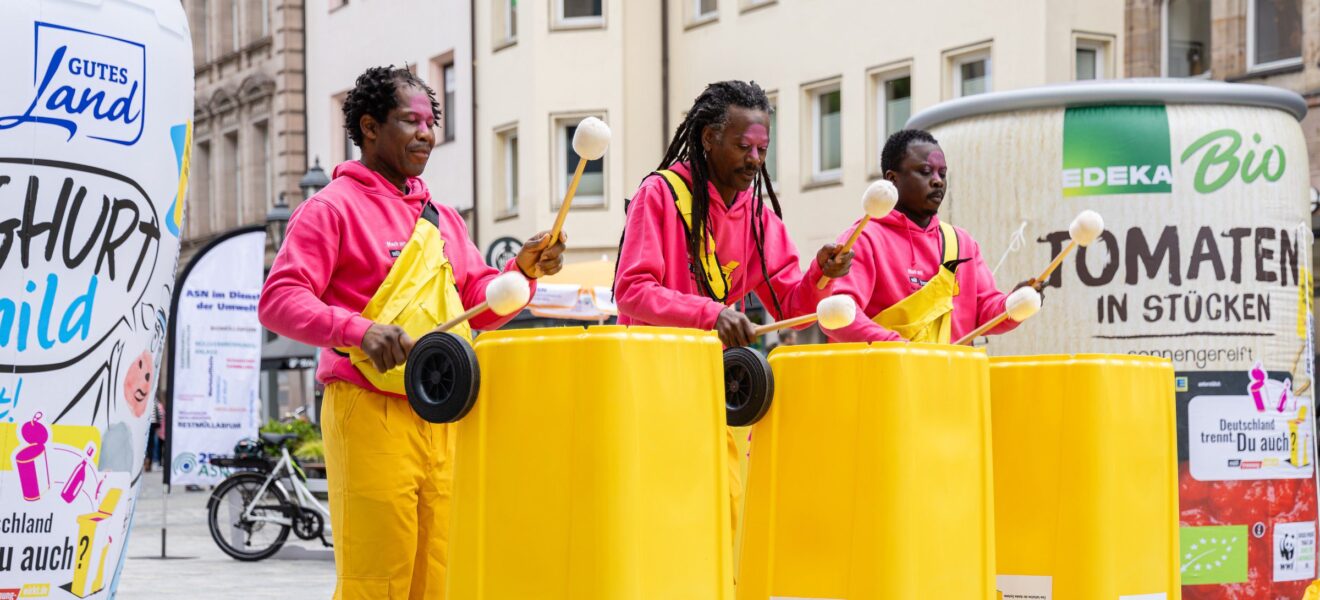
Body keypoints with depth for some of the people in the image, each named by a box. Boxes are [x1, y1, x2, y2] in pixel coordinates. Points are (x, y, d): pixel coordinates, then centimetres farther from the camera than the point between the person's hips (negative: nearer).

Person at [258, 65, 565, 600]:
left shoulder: (442, 218, 20)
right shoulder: (334, 208, -2)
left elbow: (478, 307, 20)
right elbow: (279, 301, -11)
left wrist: (523, 271, 0)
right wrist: (359, 329, -26)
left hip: (444, 419, 7)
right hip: (370, 416, -6)